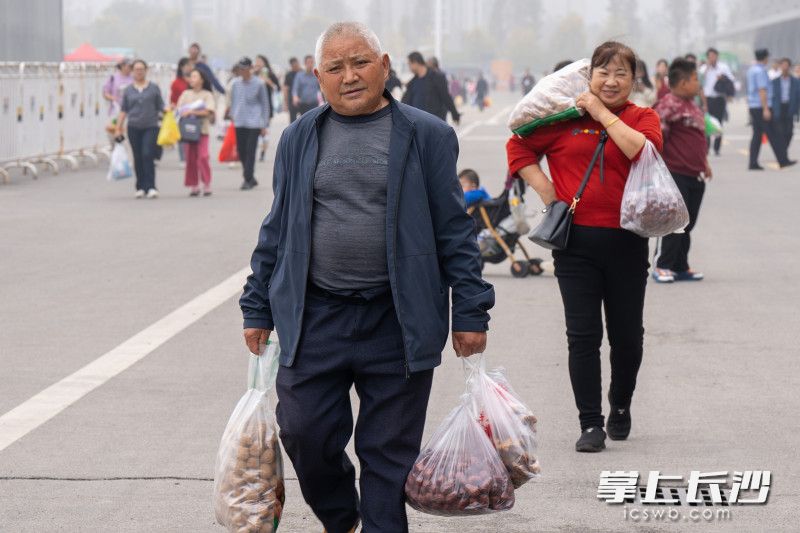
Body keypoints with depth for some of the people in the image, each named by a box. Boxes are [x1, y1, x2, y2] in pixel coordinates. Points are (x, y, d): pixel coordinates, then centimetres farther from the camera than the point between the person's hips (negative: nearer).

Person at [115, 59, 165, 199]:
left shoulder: (154, 88, 7)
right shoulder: (128, 90, 10)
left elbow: (161, 107, 7)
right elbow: (123, 110, 11)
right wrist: (118, 128, 6)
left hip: (150, 127, -2)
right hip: (134, 128, 2)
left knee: (148, 156, -14)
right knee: (138, 158, 4)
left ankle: (150, 187, -14)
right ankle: (141, 187, 12)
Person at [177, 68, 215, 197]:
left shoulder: (207, 94, 1)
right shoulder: (186, 94, 12)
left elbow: (208, 112, -9)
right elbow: (180, 110, 7)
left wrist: (191, 111, -16)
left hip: (202, 128, -3)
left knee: (203, 156, -13)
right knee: (190, 158, 3)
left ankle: (207, 184, -4)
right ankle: (193, 186, 10)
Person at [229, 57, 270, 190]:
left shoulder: (258, 84, -2)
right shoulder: (236, 83, 8)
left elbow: (265, 104, 3)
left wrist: (265, 125, 0)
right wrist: (232, 117, 14)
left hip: (254, 123, -4)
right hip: (239, 123, 4)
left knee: (250, 151, -9)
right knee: (241, 151, 6)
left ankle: (248, 179, -5)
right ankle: (251, 179, 19)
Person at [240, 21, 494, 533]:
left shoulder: (427, 136, 1)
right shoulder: (299, 139, 8)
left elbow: (455, 231, 2)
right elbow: (278, 230, 13)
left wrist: (470, 312, -2)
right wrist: (258, 309, 11)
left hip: (399, 322, -2)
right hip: (315, 319, 2)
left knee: (389, 452, 3)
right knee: (304, 434, 2)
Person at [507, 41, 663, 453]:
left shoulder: (643, 118, 5)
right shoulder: (567, 117, 4)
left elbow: (641, 150, -17)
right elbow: (519, 146, 11)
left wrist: (603, 114, -10)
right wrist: (545, 190, 2)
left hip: (626, 242, 0)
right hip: (576, 241, 0)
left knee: (626, 334, 11)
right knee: (583, 336, -1)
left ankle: (620, 405, 35)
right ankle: (591, 423, 4)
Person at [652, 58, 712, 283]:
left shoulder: (692, 106, 16)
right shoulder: (669, 104, -14)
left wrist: (703, 162, 24)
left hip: (695, 175, 9)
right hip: (675, 174, -9)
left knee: (687, 223, 12)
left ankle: (680, 267, 18)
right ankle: (662, 267, 1)